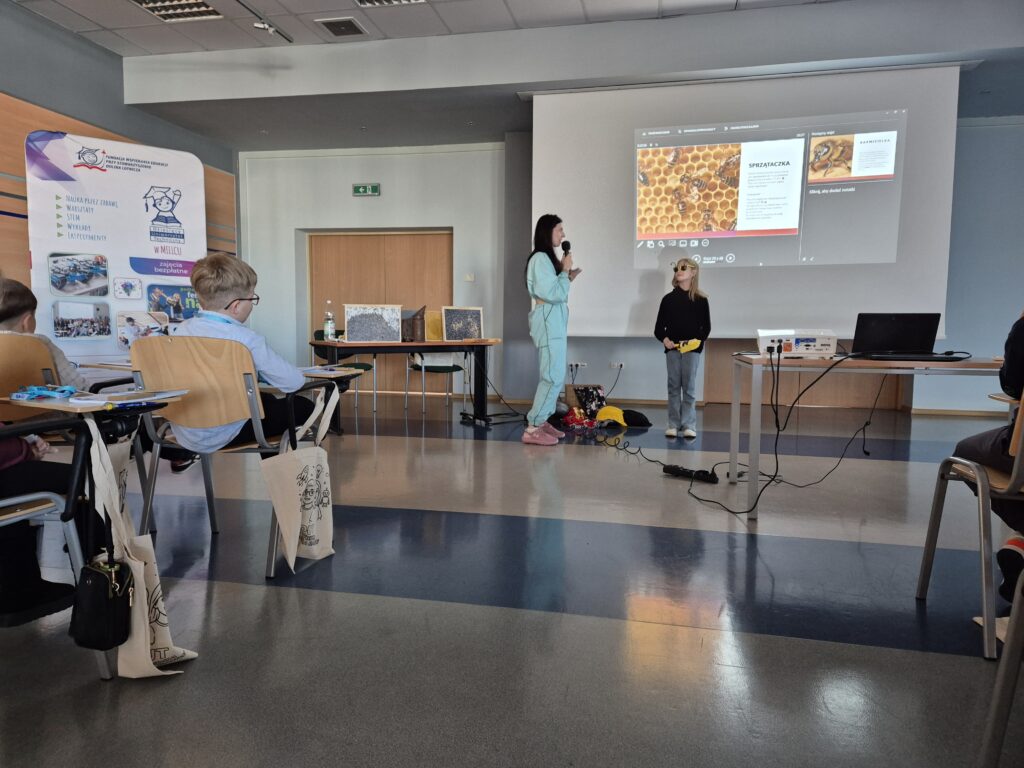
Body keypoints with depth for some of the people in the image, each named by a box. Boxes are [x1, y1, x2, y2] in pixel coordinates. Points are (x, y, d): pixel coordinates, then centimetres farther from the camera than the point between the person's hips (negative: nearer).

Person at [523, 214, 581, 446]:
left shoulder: (548, 258, 17)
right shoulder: (540, 258, -14)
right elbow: (553, 294, -19)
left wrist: (568, 278, 10)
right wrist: (565, 270, -8)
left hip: (554, 321, 10)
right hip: (548, 322, -10)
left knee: (552, 375, 10)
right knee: (554, 376, -13)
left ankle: (541, 422, 16)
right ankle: (532, 429, -11)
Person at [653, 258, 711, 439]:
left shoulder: (700, 299, 3)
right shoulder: (668, 299, 7)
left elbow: (706, 327, 4)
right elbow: (659, 326, 7)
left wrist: (697, 340, -13)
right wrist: (664, 339, -11)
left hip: (692, 348, -2)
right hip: (672, 348, 2)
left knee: (689, 387, 1)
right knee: (673, 387, 5)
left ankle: (689, 425, 8)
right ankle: (673, 424, 11)